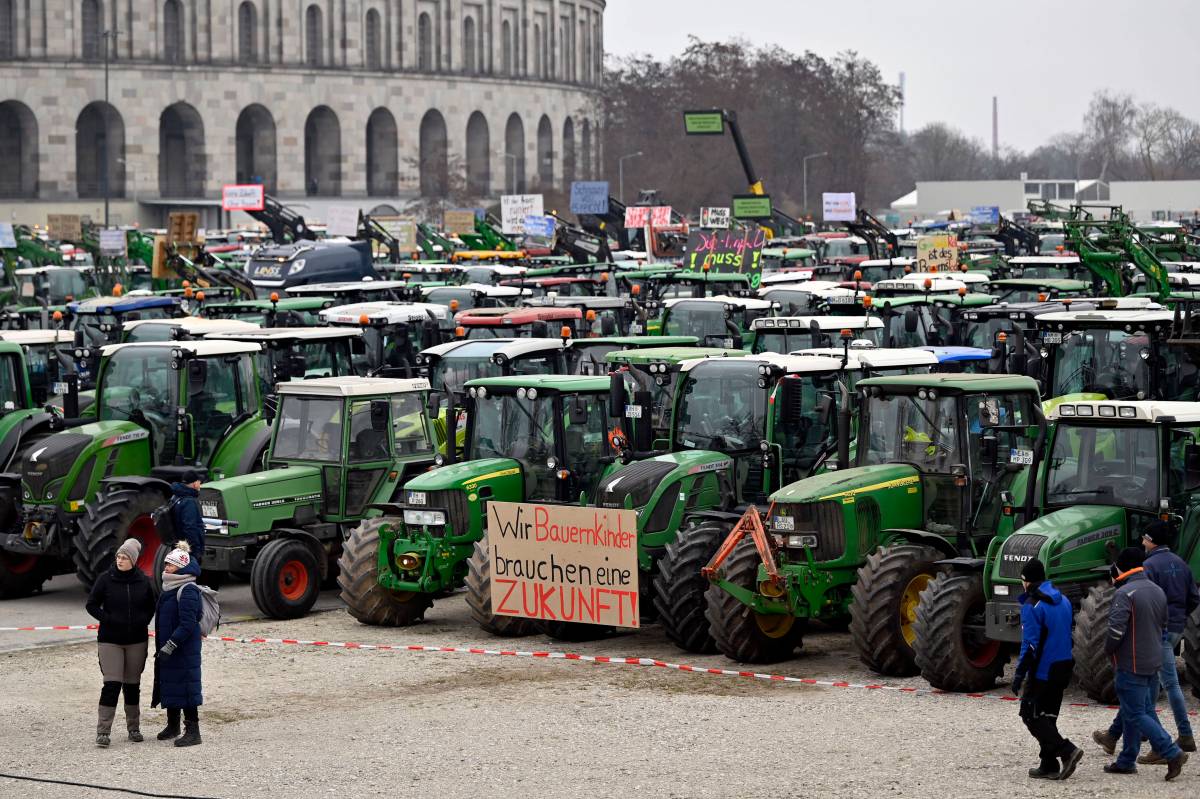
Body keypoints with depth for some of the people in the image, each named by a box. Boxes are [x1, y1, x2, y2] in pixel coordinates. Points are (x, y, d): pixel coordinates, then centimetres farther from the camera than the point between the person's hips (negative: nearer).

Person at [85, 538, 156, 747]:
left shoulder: (143, 581, 2)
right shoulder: (105, 579, -5)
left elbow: (151, 606, 15)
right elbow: (91, 604, 0)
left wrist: (144, 620, -1)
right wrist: (108, 620, -12)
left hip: (137, 641, 3)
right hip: (110, 640, -2)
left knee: (133, 685, 10)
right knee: (111, 684, -11)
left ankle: (134, 728, 21)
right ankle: (103, 731, -10)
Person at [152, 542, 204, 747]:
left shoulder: (187, 591, -16)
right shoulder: (169, 590, 15)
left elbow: (187, 624, -22)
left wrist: (169, 645, -25)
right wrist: (160, 648, 21)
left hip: (185, 651, -10)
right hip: (167, 649, 10)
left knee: (185, 687, -8)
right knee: (170, 686, 17)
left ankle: (193, 730, -6)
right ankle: (172, 726, 31)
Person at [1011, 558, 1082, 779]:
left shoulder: (1032, 606, -15)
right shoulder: (1063, 601, 10)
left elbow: (1030, 644, -19)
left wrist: (1019, 674, -15)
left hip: (1042, 670, -8)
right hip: (1063, 669, 8)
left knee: (1031, 715, 0)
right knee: (1048, 716, 15)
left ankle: (1068, 751, -13)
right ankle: (1049, 766, 14)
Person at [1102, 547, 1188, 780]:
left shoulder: (1125, 594, -17)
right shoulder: (1158, 592, 11)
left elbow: (1116, 630, -24)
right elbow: (1163, 627, 19)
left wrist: (1109, 649, -6)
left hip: (1131, 663, -9)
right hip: (1154, 662, 9)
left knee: (1136, 714, -5)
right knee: (1144, 711, 16)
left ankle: (1172, 753, -16)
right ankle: (1127, 761, 23)